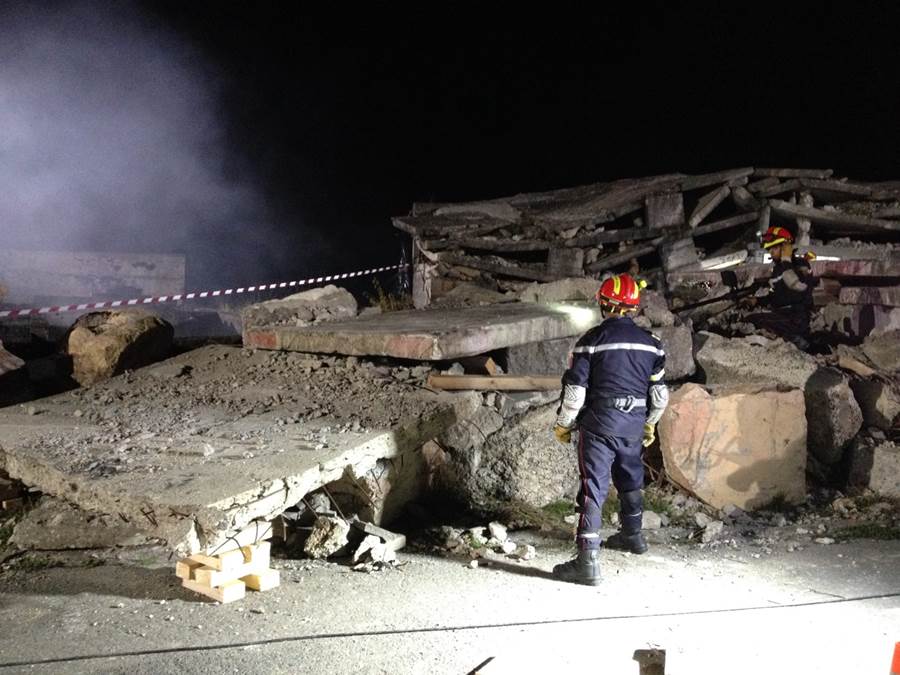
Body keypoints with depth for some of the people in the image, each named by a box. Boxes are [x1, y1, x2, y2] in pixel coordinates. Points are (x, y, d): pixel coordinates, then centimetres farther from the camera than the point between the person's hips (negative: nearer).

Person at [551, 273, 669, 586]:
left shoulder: (592, 339, -10)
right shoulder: (650, 342, 5)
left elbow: (575, 389, -11)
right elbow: (660, 391, 10)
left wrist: (563, 424, 2)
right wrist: (650, 423, 25)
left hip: (599, 425, -5)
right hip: (634, 425, 5)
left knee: (593, 487, -7)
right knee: (630, 480, 25)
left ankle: (588, 560, -12)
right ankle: (632, 535, 45)